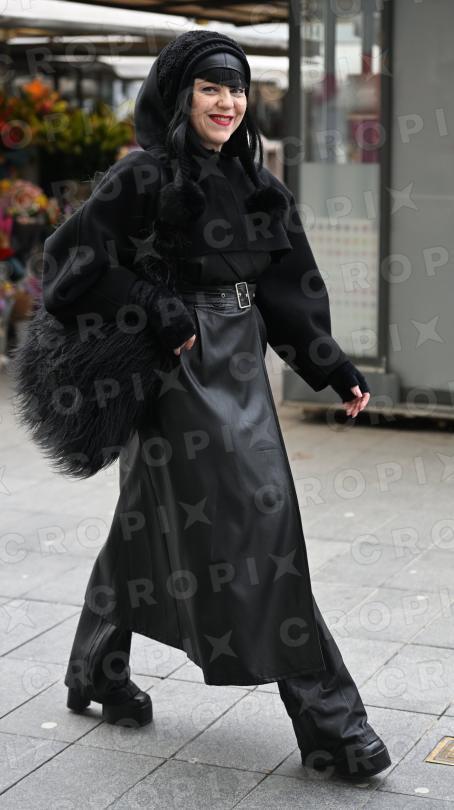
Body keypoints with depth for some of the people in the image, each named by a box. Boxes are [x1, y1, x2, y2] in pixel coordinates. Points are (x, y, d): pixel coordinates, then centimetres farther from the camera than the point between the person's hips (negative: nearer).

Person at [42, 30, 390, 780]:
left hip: (239, 372, 7)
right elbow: (76, 260, -13)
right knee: (258, 530, -8)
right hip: (182, 375, -7)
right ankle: (326, 720, -1)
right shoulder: (144, 177, -10)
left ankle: (98, 673, 35)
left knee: (149, 525, 17)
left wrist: (335, 369, 9)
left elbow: (286, 287, 13)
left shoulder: (254, 182, 11)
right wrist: (161, 316, -18)